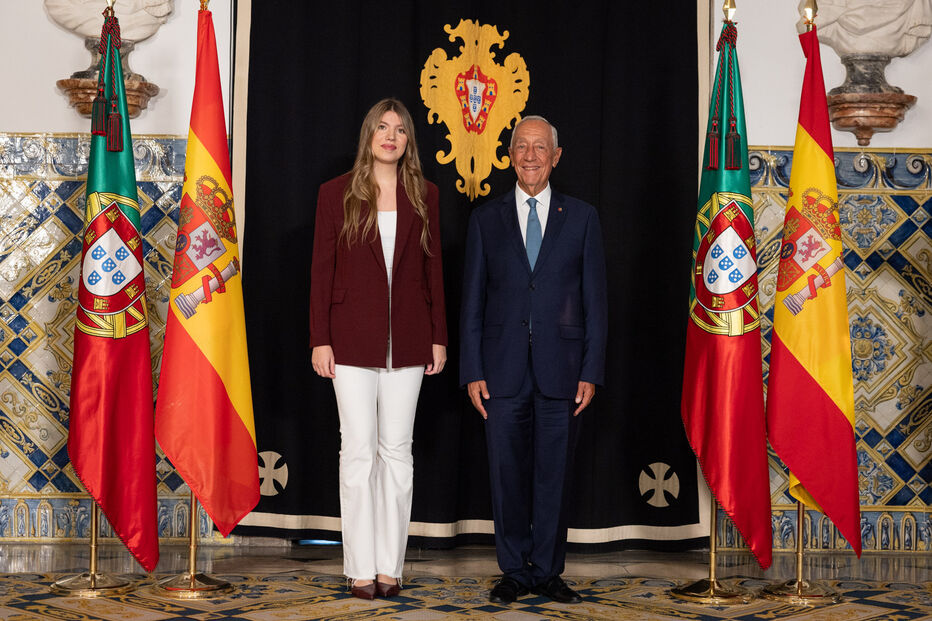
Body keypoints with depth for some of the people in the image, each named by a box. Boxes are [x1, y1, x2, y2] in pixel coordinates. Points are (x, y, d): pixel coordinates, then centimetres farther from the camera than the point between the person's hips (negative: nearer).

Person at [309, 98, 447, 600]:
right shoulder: (337, 194, 3)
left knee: (397, 450, 5)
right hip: (353, 340, -2)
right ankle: (360, 568, 7)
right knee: (358, 450, -1)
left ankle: (390, 565, 12)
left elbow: (433, 268, 9)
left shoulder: (423, 196, 8)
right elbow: (321, 270, 1)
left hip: (407, 341, 2)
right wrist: (320, 339, -4)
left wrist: (439, 336, 5)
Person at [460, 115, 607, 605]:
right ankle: (515, 572, 16)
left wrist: (591, 371, -2)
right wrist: (472, 372, -1)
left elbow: (595, 301, 5)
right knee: (508, 474, 4)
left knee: (554, 474, 4)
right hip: (504, 370, 1)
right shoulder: (486, 220, 9)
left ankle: (548, 571, 16)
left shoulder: (581, 217, 7)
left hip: (560, 369, 0)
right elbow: (472, 302, 7)